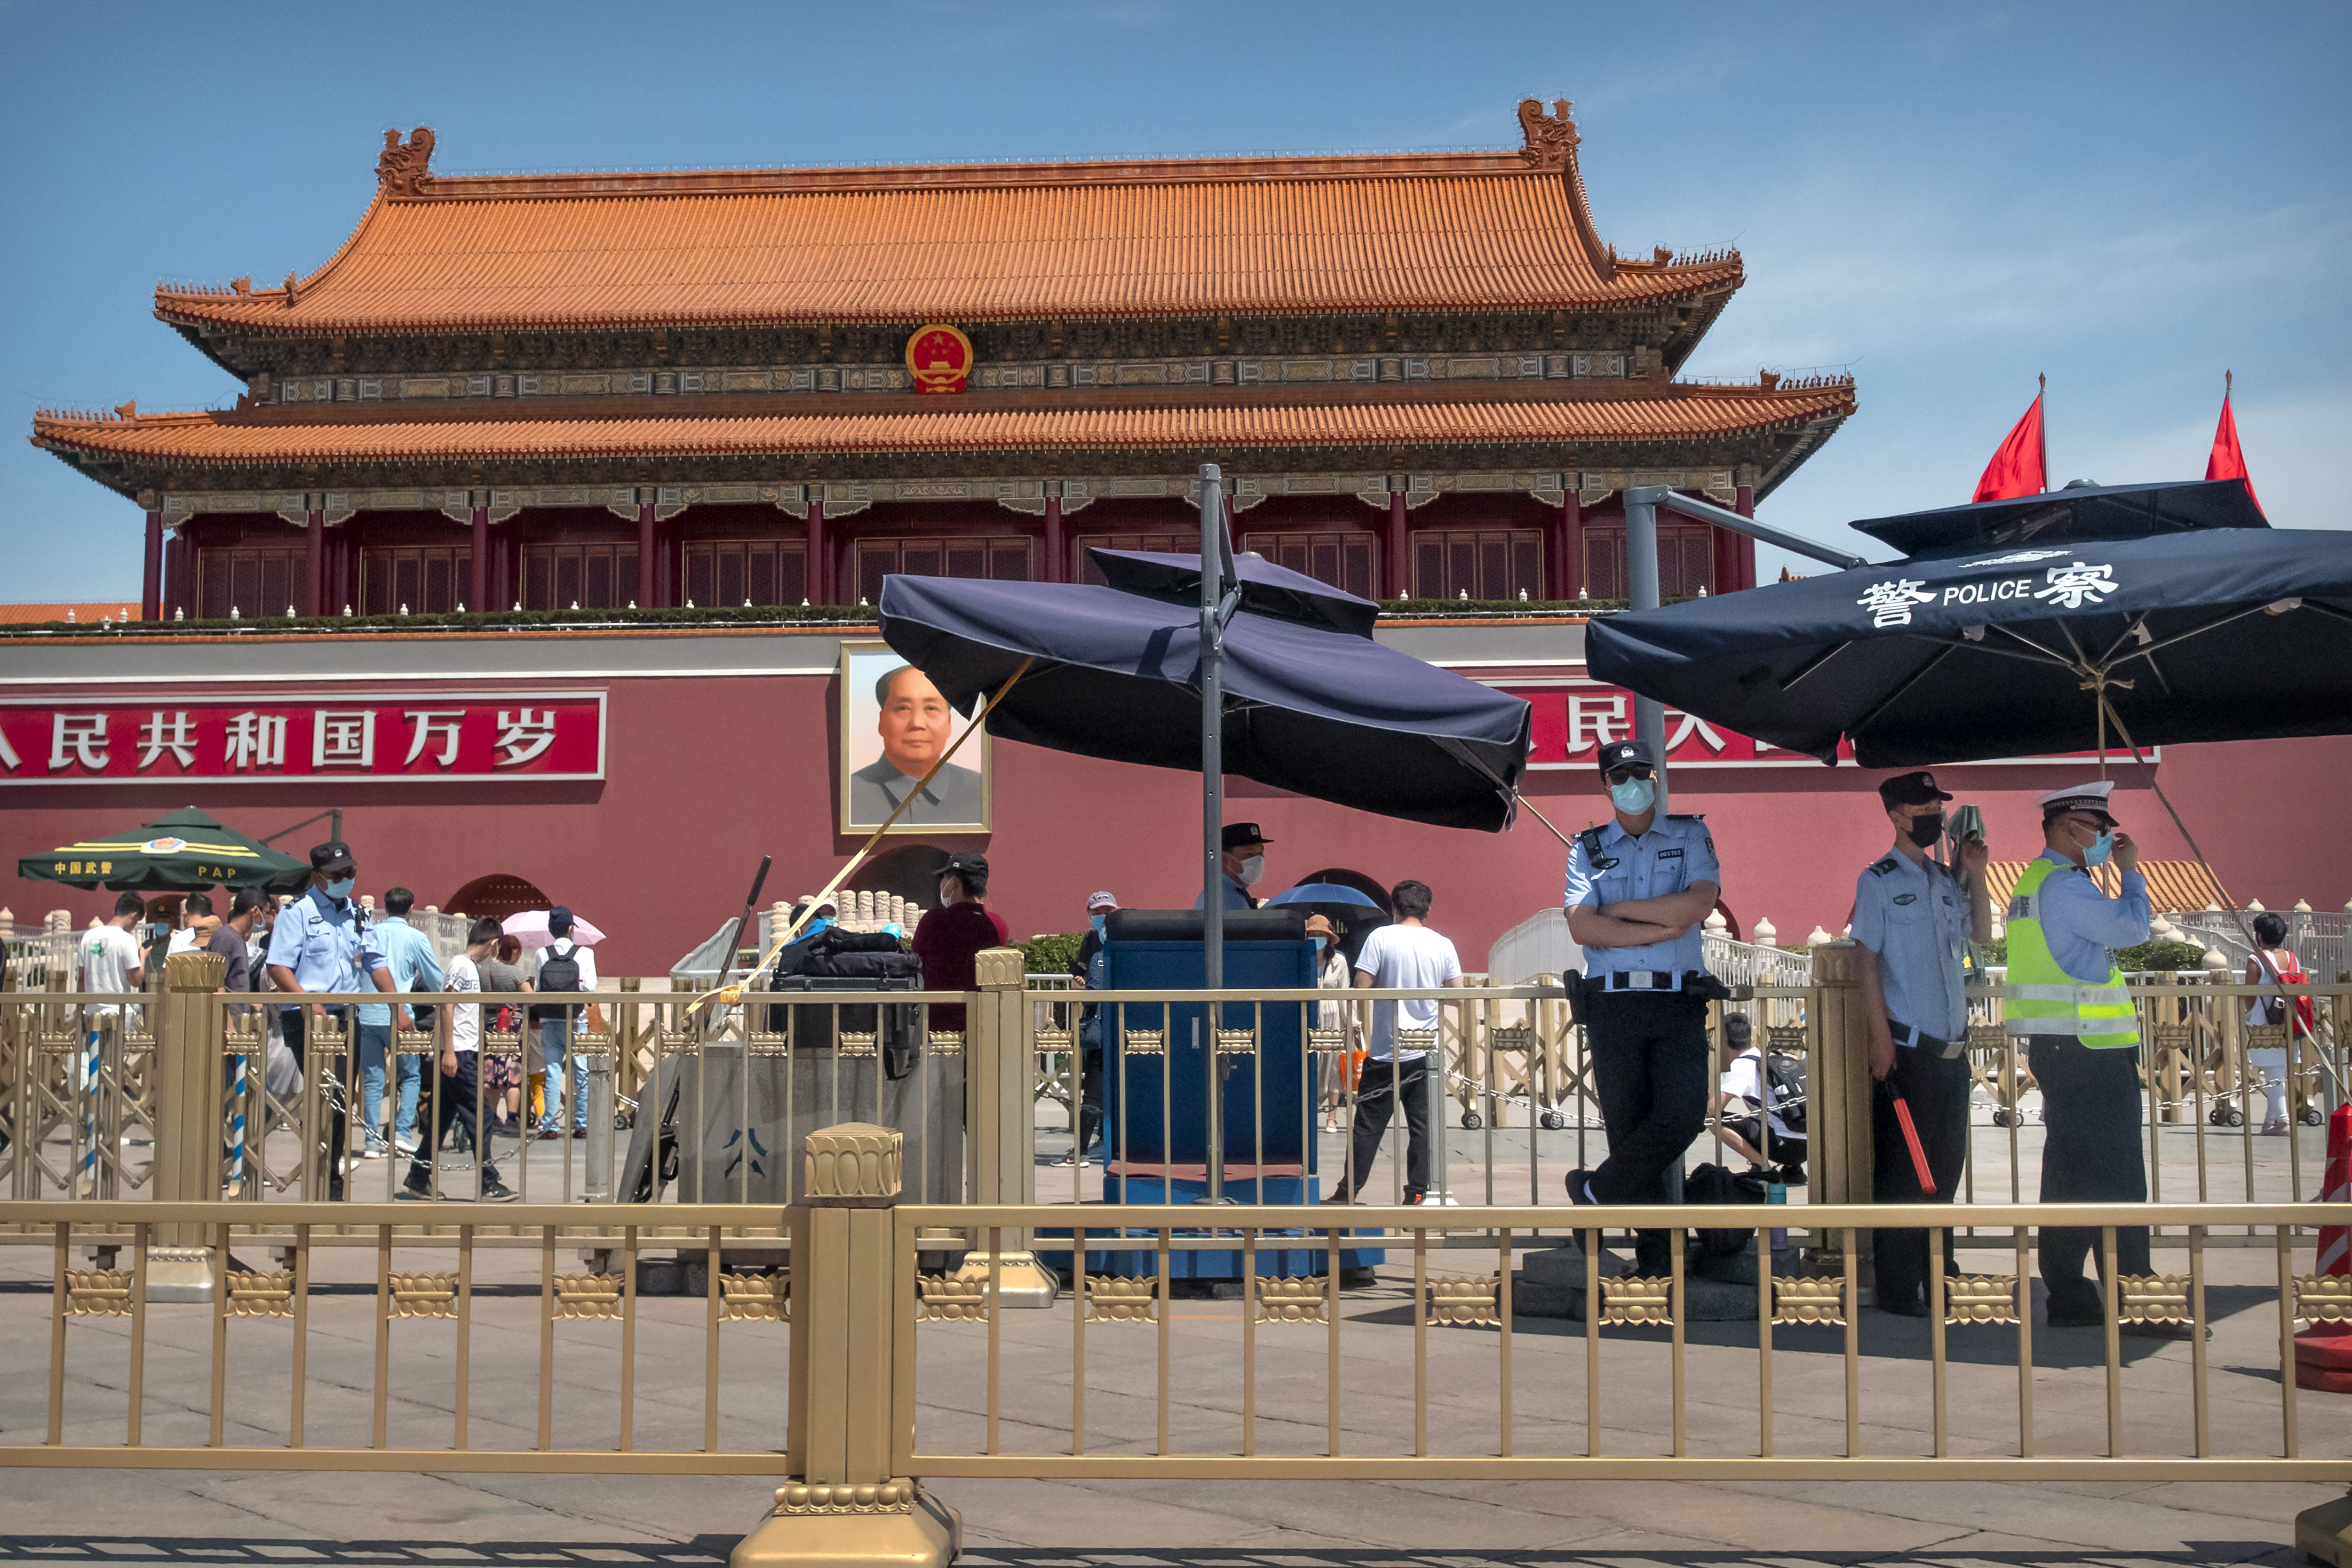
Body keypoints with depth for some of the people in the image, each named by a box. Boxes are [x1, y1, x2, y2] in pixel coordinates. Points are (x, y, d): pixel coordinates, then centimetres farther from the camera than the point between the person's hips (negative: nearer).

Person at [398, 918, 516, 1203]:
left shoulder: (473, 968, 18)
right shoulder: (461, 964, -10)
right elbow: (447, 1007, -16)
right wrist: (449, 1051, -20)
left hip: (467, 1054, 10)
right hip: (459, 1054, -10)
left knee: (443, 1117, 12)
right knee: (479, 1118, -7)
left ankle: (418, 1181, 16)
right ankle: (490, 1185, -4)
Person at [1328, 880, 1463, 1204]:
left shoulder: (1381, 938, -8)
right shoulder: (1443, 944, 1)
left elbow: (1361, 988, -12)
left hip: (1385, 1052, -2)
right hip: (1425, 1054, 2)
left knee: (1369, 1124, 5)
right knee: (1421, 1125, 8)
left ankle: (1349, 1191, 9)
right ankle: (1417, 1192, 8)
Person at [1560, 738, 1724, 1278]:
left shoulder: (1690, 836, 11)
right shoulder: (1588, 848, 12)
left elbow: (1696, 905, -7)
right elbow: (1582, 928, -3)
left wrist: (1617, 909, -4)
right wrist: (1664, 928, -7)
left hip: (1679, 1002, -1)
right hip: (1613, 1004, 1)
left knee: (1684, 1114, -17)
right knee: (1627, 1126, 2)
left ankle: (1598, 1190, 3)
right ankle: (1654, 1252, 11)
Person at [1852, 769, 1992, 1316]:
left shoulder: (1946, 880, 14)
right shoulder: (1878, 880, -4)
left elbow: (1981, 936, 22)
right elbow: (1868, 960, -8)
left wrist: (1976, 876, 10)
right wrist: (1881, 1037, -14)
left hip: (1953, 1046, 7)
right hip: (1907, 1047, -7)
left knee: (1947, 1163, 11)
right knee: (1902, 1168, -3)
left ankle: (1939, 1272, 21)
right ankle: (1897, 1286, 1)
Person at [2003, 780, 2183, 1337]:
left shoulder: (2035, 881, 19)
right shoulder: (2063, 883, -14)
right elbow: (2132, 928, -16)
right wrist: (2131, 870, -4)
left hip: (2057, 1046, 11)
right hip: (2086, 1048, -11)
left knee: (2071, 1174, 11)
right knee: (2114, 1177, -8)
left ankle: (2067, 1297, 14)